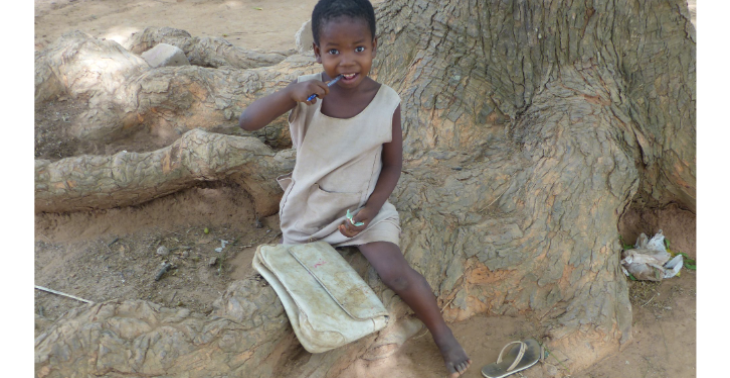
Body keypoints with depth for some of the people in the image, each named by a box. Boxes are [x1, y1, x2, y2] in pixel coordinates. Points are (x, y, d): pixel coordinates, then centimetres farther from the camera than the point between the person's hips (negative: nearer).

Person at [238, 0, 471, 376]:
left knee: (397, 274, -16)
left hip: (362, 207, -2)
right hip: (308, 207, 2)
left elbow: (392, 164, -6)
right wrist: (290, 94, -38)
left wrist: (371, 209, -19)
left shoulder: (386, 102, -18)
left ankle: (443, 335, 8)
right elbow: (247, 122, -23)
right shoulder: (307, 91, -16)